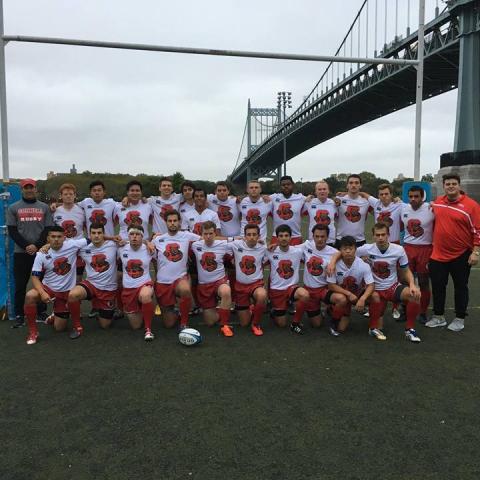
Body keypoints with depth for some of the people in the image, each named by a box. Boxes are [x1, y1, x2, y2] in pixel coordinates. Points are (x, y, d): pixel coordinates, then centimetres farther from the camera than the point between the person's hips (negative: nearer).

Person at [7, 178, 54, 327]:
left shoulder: (44, 207, 9)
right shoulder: (13, 208, 7)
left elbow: (48, 229, 3)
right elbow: (12, 231, 1)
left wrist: (37, 246, -11)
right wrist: (26, 246, -11)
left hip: (41, 251, 1)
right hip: (21, 252, 0)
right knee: (20, 285, 1)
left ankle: (42, 312, 15)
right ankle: (19, 316, 7)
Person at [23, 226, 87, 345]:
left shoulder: (72, 245, -15)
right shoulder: (41, 255, -13)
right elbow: (35, 277, -12)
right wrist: (42, 293, -28)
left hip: (67, 291, -1)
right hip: (48, 288, 1)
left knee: (59, 328, -7)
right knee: (30, 296, -30)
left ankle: (77, 326, 27)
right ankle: (33, 331, -13)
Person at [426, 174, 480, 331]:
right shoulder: (437, 202, 4)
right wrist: (432, 243, 13)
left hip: (461, 256, -4)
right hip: (438, 254, 4)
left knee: (460, 287, 9)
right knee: (438, 286, 10)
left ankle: (460, 319, 22)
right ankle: (439, 317, 24)